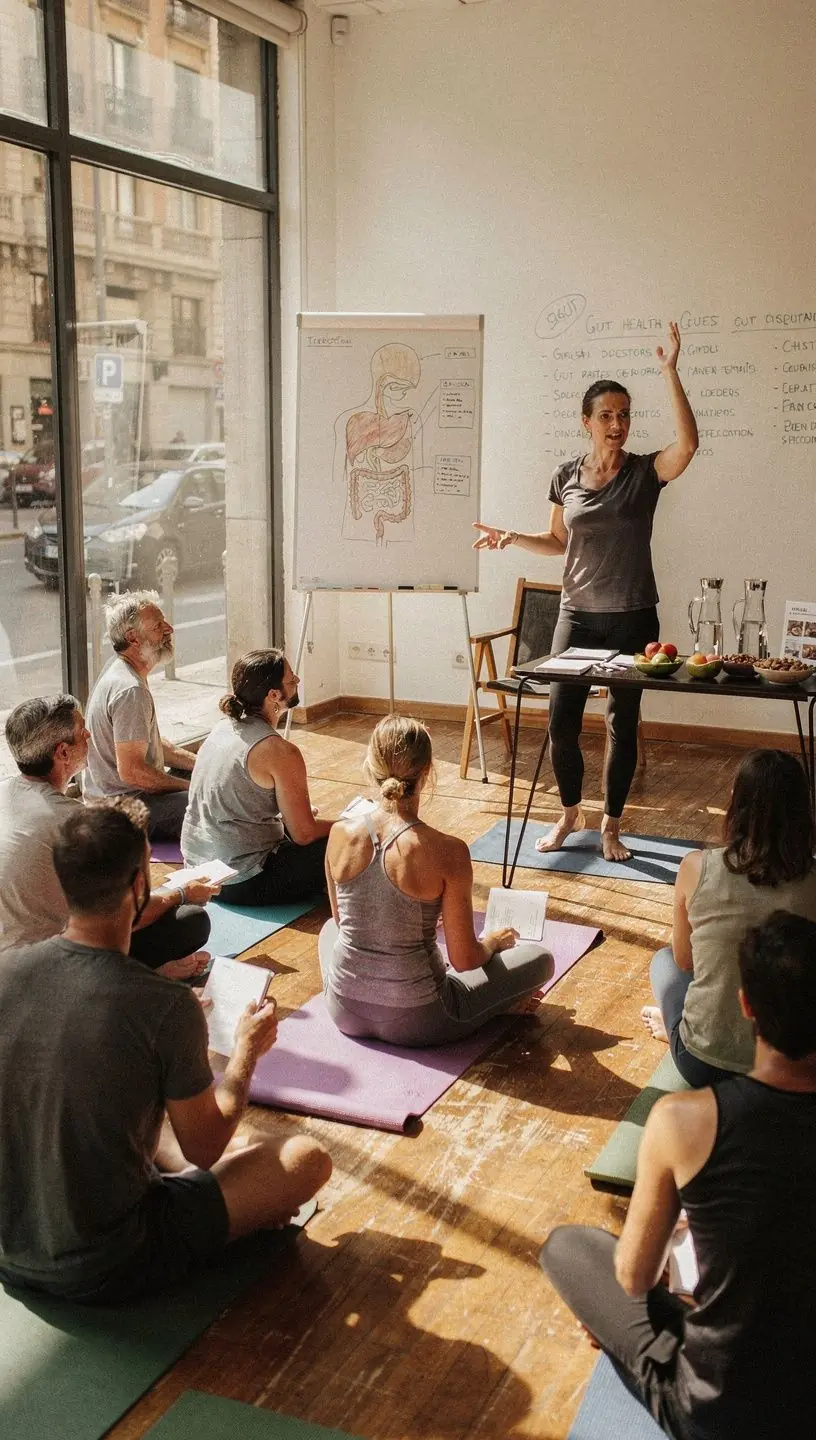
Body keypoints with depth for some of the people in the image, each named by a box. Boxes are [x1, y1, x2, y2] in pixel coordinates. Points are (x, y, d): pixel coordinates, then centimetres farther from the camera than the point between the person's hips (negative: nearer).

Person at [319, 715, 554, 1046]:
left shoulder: (341, 834, -9)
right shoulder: (447, 851, -22)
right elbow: (464, 960, -15)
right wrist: (492, 942, 9)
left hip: (344, 1009, 4)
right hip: (413, 1020, -3)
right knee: (540, 958, 13)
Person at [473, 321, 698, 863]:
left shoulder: (644, 472, -5)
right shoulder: (567, 476, 4)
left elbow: (688, 443, -26)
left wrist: (671, 372, -28)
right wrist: (512, 538, -1)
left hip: (633, 619, -2)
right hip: (578, 615, 2)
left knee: (623, 723, 6)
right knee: (561, 720, 0)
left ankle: (612, 826, 21)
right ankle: (570, 813, 24)